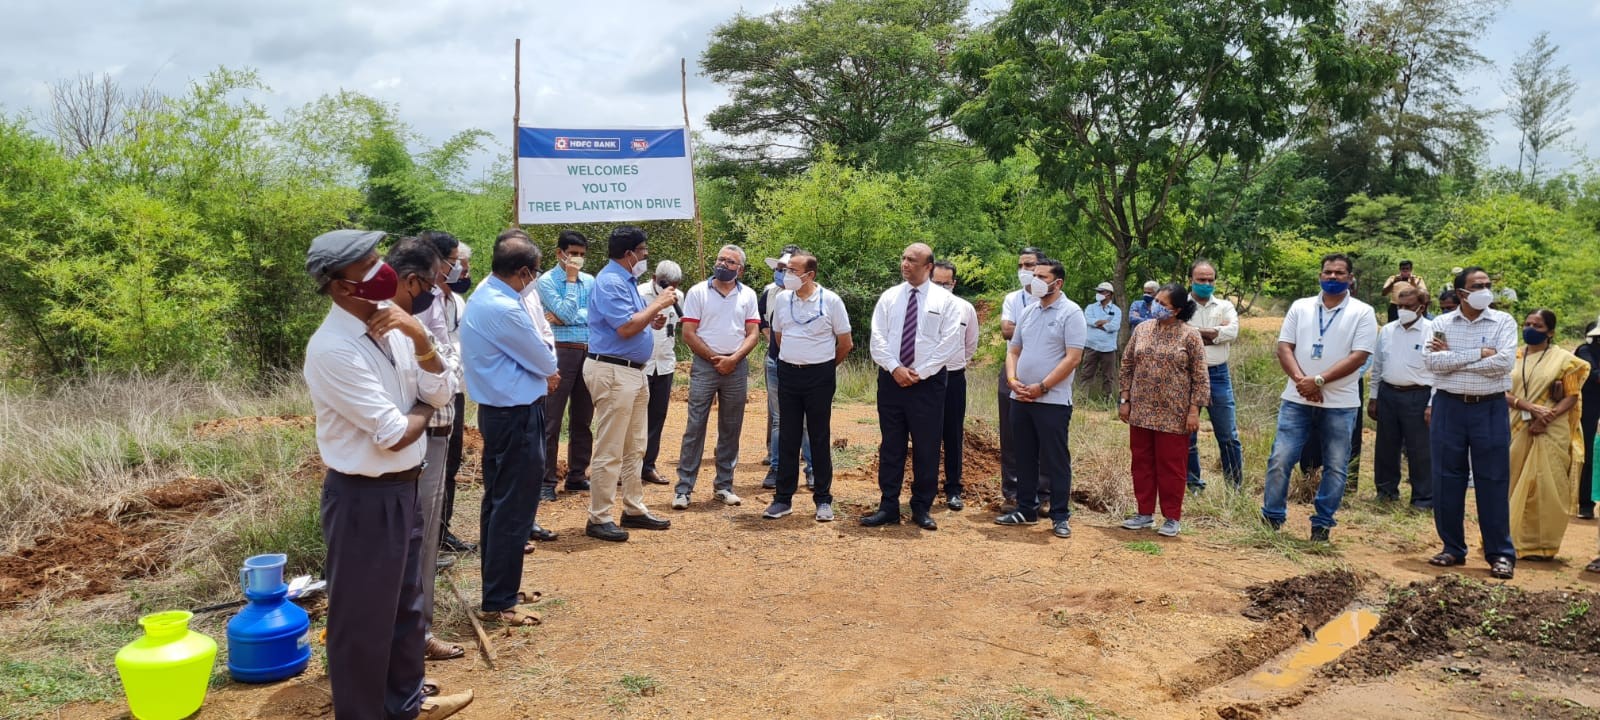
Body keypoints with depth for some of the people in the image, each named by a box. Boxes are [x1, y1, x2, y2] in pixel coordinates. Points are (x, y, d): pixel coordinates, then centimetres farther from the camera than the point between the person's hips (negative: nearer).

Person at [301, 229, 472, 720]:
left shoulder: (393, 325, 0)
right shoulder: (332, 348, -23)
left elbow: (442, 394, 2)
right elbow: (394, 434, -23)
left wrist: (420, 340, -14)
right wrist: (423, 408, -2)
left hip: (404, 487, 9)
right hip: (363, 498, -9)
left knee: (406, 604, 24)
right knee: (363, 617, 8)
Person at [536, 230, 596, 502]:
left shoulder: (590, 281, 11)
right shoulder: (546, 281, -2)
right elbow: (566, 312, -14)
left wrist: (563, 318, -10)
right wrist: (571, 279, -8)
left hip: (590, 353, 5)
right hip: (561, 353, -5)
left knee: (583, 418, 11)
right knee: (551, 419, -3)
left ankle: (577, 476, 22)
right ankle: (546, 481, 2)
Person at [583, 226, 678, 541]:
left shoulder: (627, 280, 15)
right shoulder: (610, 282, -15)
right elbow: (625, 327, -22)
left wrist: (655, 313, 4)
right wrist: (658, 304, -13)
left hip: (634, 372, 10)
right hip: (613, 371, -10)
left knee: (635, 447, 15)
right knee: (610, 450, -5)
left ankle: (634, 509, 25)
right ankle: (599, 519, 2)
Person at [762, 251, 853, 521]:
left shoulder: (831, 301, -8)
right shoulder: (782, 299, 3)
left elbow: (845, 343, 1)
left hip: (819, 375, -3)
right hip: (788, 374, 3)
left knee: (820, 438, 4)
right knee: (787, 438, 7)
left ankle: (823, 499, 13)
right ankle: (783, 498, 14)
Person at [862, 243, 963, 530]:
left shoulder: (944, 299, 0)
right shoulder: (889, 297, 7)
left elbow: (950, 342, -7)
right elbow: (877, 338, 2)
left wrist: (920, 373, -12)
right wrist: (895, 368, -12)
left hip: (928, 382, -2)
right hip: (891, 379, 2)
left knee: (927, 447, 3)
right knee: (891, 445, 6)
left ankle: (922, 508, 16)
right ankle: (888, 506, 13)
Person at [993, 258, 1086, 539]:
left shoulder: (1071, 313, -8)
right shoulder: (1028, 312, 13)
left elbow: (1073, 358, -14)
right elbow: (1013, 350, 16)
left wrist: (1041, 387, -16)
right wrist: (1012, 379, -3)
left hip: (1053, 400, -6)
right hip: (1021, 398, 7)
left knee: (1056, 460, 0)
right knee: (1025, 458, 13)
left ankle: (1060, 516, 9)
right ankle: (1025, 510, 23)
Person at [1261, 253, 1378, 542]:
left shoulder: (1362, 313, -1)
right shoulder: (1300, 307, 8)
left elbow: (1358, 357, -10)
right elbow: (1284, 347, 2)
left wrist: (1318, 381, -17)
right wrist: (1301, 380, -13)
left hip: (1340, 404, -1)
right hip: (1297, 400, 2)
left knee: (1335, 467, 5)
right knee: (1280, 460, -2)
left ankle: (1322, 524, 17)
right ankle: (1271, 518, 11)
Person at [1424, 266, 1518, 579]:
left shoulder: (1503, 322, 0)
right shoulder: (1442, 323, 3)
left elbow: (1505, 362, -15)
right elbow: (1432, 362, -11)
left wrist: (1452, 358, -11)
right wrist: (1478, 353, -15)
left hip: (1491, 408, -1)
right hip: (1449, 407, 2)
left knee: (1493, 482, 1)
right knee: (1446, 480, 6)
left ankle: (1501, 554, 10)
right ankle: (1453, 549, 18)